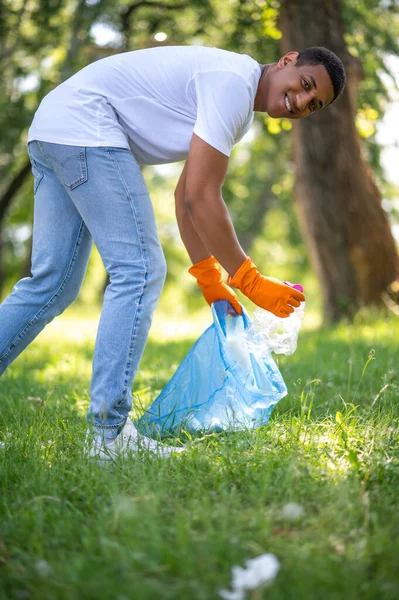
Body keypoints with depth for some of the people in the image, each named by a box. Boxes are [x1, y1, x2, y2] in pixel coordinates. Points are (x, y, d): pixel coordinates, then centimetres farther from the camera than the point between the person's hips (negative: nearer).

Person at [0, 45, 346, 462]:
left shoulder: (240, 110, 16)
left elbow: (188, 194, 18)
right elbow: (199, 197, -20)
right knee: (139, 271, -14)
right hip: (84, 126, -11)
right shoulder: (233, 83, -15)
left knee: (51, 284, 10)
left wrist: (208, 277, 14)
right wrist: (249, 280, -14)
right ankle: (110, 435, -13)